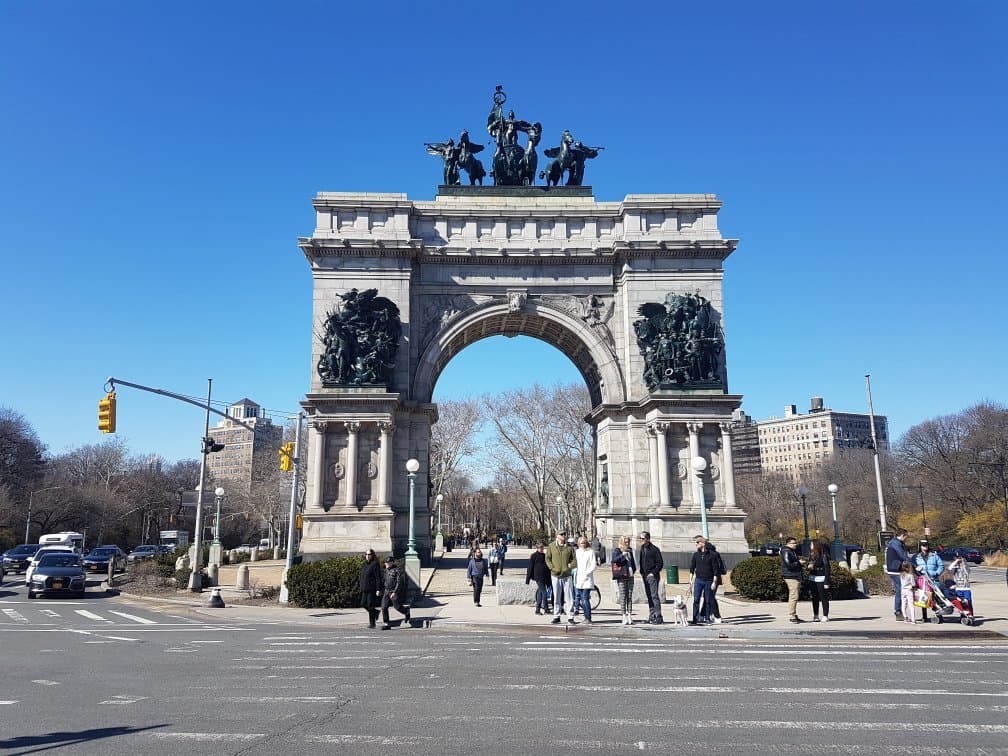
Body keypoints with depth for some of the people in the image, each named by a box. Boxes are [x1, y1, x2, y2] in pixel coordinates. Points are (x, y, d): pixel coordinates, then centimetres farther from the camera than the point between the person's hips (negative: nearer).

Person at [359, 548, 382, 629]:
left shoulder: (375, 564, -9)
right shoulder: (364, 565, 14)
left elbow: (378, 577, -13)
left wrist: (378, 589, -18)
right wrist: (361, 588, 18)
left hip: (372, 589, -8)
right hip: (365, 589, 8)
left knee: (370, 605, -5)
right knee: (363, 604, 6)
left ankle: (372, 623, 5)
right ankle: (376, 612, 30)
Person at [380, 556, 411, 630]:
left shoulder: (397, 571, -13)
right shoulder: (386, 570, 10)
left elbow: (399, 583, -18)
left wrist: (394, 592, -23)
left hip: (394, 592, -7)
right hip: (387, 592, 7)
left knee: (397, 607, 1)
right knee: (384, 607, -5)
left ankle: (407, 612, 32)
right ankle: (386, 624, -1)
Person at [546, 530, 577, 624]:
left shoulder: (569, 547, 3)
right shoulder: (551, 546, 4)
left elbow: (574, 560, 5)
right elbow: (547, 558, 6)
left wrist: (569, 566, -10)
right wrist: (552, 568, -6)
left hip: (567, 575, 0)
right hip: (556, 575, 0)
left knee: (569, 597, -1)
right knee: (556, 598, 6)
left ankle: (570, 617, 5)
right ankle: (556, 617, 15)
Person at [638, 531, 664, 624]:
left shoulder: (654, 549, -10)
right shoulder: (642, 549, 13)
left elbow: (660, 563, -11)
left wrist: (653, 573, -13)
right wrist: (642, 572, 12)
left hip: (652, 576, -8)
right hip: (645, 576, 8)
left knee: (654, 596, -11)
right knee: (648, 596, 10)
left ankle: (658, 617, -8)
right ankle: (652, 616, 16)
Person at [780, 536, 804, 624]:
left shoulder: (793, 551, 19)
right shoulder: (786, 552, -14)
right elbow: (788, 564, -23)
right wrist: (798, 562, -11)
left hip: (796, 576, 11)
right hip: (791, 577, -11)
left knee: (794, 597, 13)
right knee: (794, 596, -12)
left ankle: (794, 616, 19)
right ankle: (791, 616, -10)